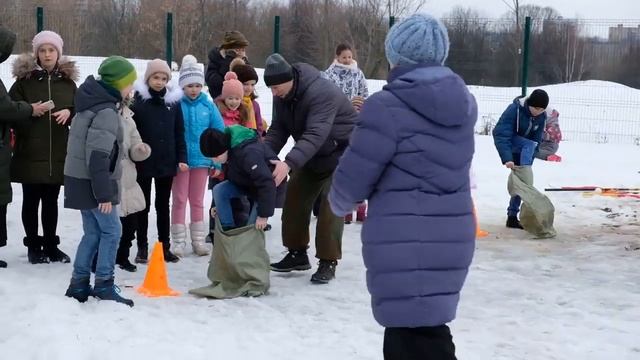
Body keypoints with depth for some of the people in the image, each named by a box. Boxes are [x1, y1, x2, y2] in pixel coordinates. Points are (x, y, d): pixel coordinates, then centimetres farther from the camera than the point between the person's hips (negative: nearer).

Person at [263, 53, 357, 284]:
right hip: (312, 154, 8)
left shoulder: (321, 93, -34)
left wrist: (289, 163, -55)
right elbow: (278, 129, -9)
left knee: (331, 204, -16)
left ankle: (328, 262, -9)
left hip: (341, 151, -8)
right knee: (295, 199, 5)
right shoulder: (282, 96, -8)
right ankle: (297, 254, 19)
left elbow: (315, 134, -44)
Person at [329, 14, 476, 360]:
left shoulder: (387, 107, -15)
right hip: (452, 238, 7)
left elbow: (351, 181, -11)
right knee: (410, 328, 23)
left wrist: (340, 203, 12)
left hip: (404, 242, -7)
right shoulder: (463, 102, 6)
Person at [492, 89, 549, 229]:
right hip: (507, 143, -5)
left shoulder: (541, 116, -12)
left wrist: (530, 158, -23)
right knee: (529, 145, -34)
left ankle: (512, 217, 5)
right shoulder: (515, 109, -29)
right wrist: (507, 158, -44)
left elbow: (536, 140, -10)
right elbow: (501, 134, -35)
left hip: (522, 152, 5)